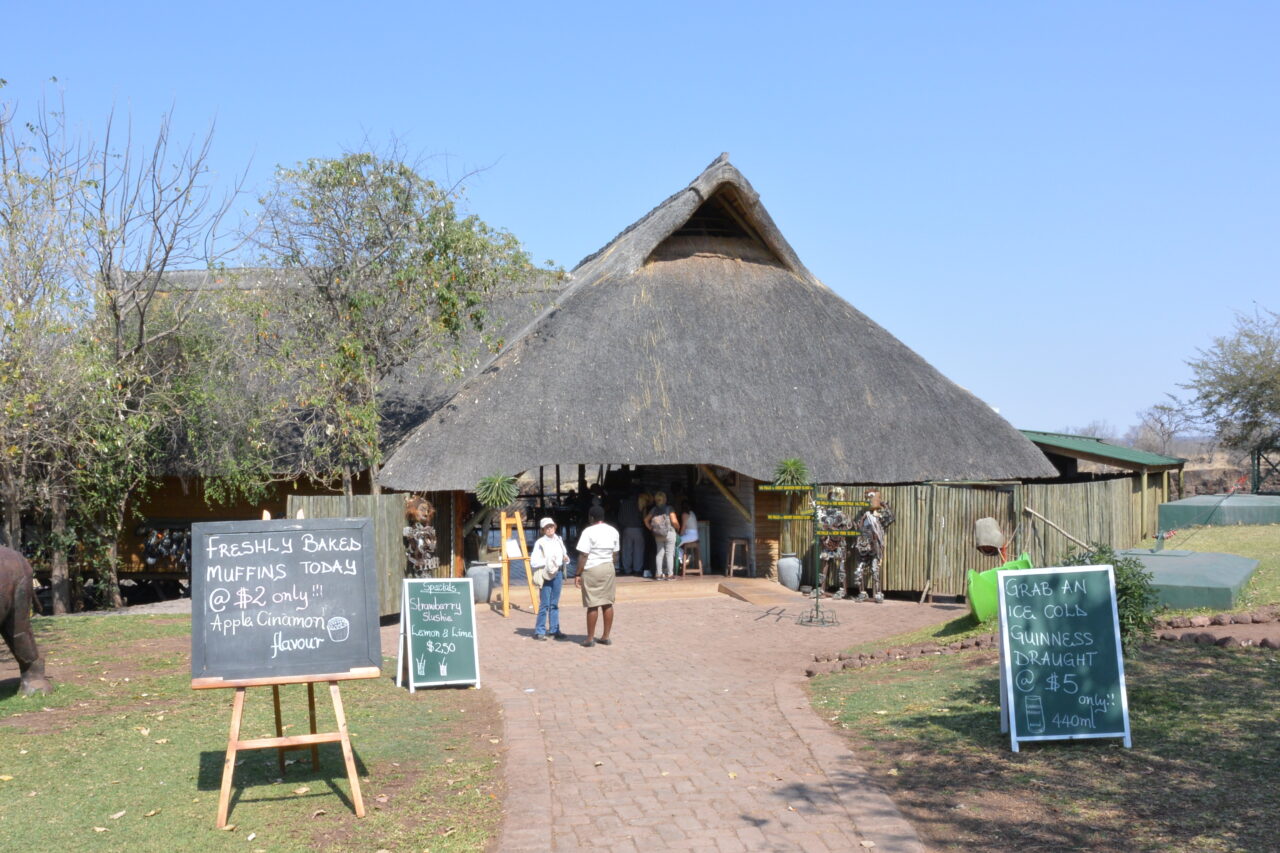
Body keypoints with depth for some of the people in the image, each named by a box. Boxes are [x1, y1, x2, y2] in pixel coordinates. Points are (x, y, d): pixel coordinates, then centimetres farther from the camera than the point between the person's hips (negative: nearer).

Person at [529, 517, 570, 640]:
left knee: (555, 604, 12)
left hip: (558, 574, 6)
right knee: (544, 604, -5)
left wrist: (566, 559, -2)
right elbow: (533, 562, -11)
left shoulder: (559, 541, 12)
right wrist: (547, 562, -20)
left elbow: (565, 558, 19)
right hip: (545, 575, -6)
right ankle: (539, 631, 1)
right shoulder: (540, 543, -6)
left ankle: (554, 630, 17)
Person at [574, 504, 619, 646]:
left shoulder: (589, 532, -12)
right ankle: (606, 636, 14)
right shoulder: (613, 531, 8)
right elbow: (615, 554, 12)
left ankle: (590, 638, 3)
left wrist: (578, 574, -10)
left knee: (592, 605, -2)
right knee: (608, 603, 9)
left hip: (592, 570, -6)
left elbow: (583, 555, -14)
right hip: (608, 568, 6)